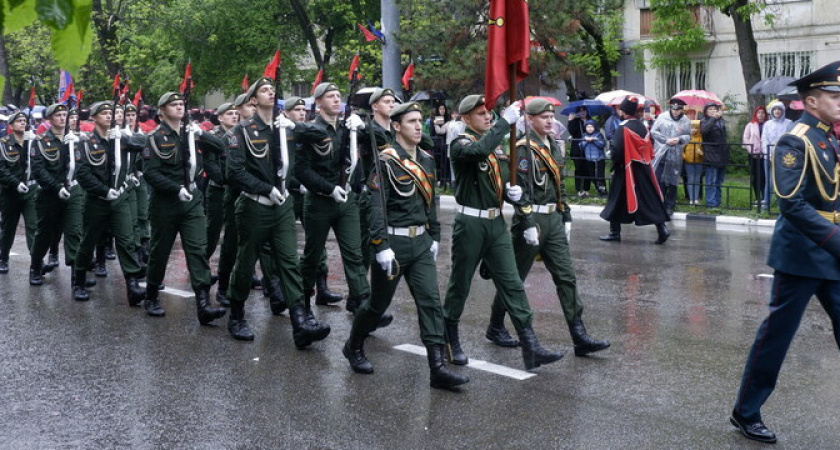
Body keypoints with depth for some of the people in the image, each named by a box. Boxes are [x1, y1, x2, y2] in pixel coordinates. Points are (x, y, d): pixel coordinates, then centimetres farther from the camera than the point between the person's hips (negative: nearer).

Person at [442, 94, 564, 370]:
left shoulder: (497, 146, 14)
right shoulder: (461, 145, -10)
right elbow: (479, 150, -35)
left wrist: (513, 192, -1)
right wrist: (505, 121, -31)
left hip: (496, 223, 6)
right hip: (470, 223, -6)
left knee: (512, 284, 0)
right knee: (460, 285, 7)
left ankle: (530, 347, -1)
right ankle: (450, 341, 25)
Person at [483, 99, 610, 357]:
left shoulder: (552, 147, 14)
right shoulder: (524, 149, -12)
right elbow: (521, 189, -19)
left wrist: (566, 218, 16)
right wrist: (528, 224, -22)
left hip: (554, 220, 8)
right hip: (532, 220, -7)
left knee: (566, 277, 1)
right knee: (515, 279, 5)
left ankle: (580, 337, 1)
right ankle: (495, 328, 23)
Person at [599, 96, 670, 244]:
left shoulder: (623, 128, -14)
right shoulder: (642, 127, 7)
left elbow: (617, 150, -19)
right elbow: (649, 150, 11)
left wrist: (615, 165, -4)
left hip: (626, 170, -6)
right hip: (644, 169, 6)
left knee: (617, 201, 7)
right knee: (651, 199, 7)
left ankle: (615, 232, 12)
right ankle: (661, 229, -2)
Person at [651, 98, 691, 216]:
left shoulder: (685, 121, 5)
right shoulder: (662, 117, 0)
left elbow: (688, 136, 8)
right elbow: (653, 131, -2)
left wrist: (679, 139, -12)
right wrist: (666, 140, -10)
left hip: (675, 156, 1)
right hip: (661, 154, -1)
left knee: (672, 182, 7)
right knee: (659, 180, 0)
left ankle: (669, 206, 17)